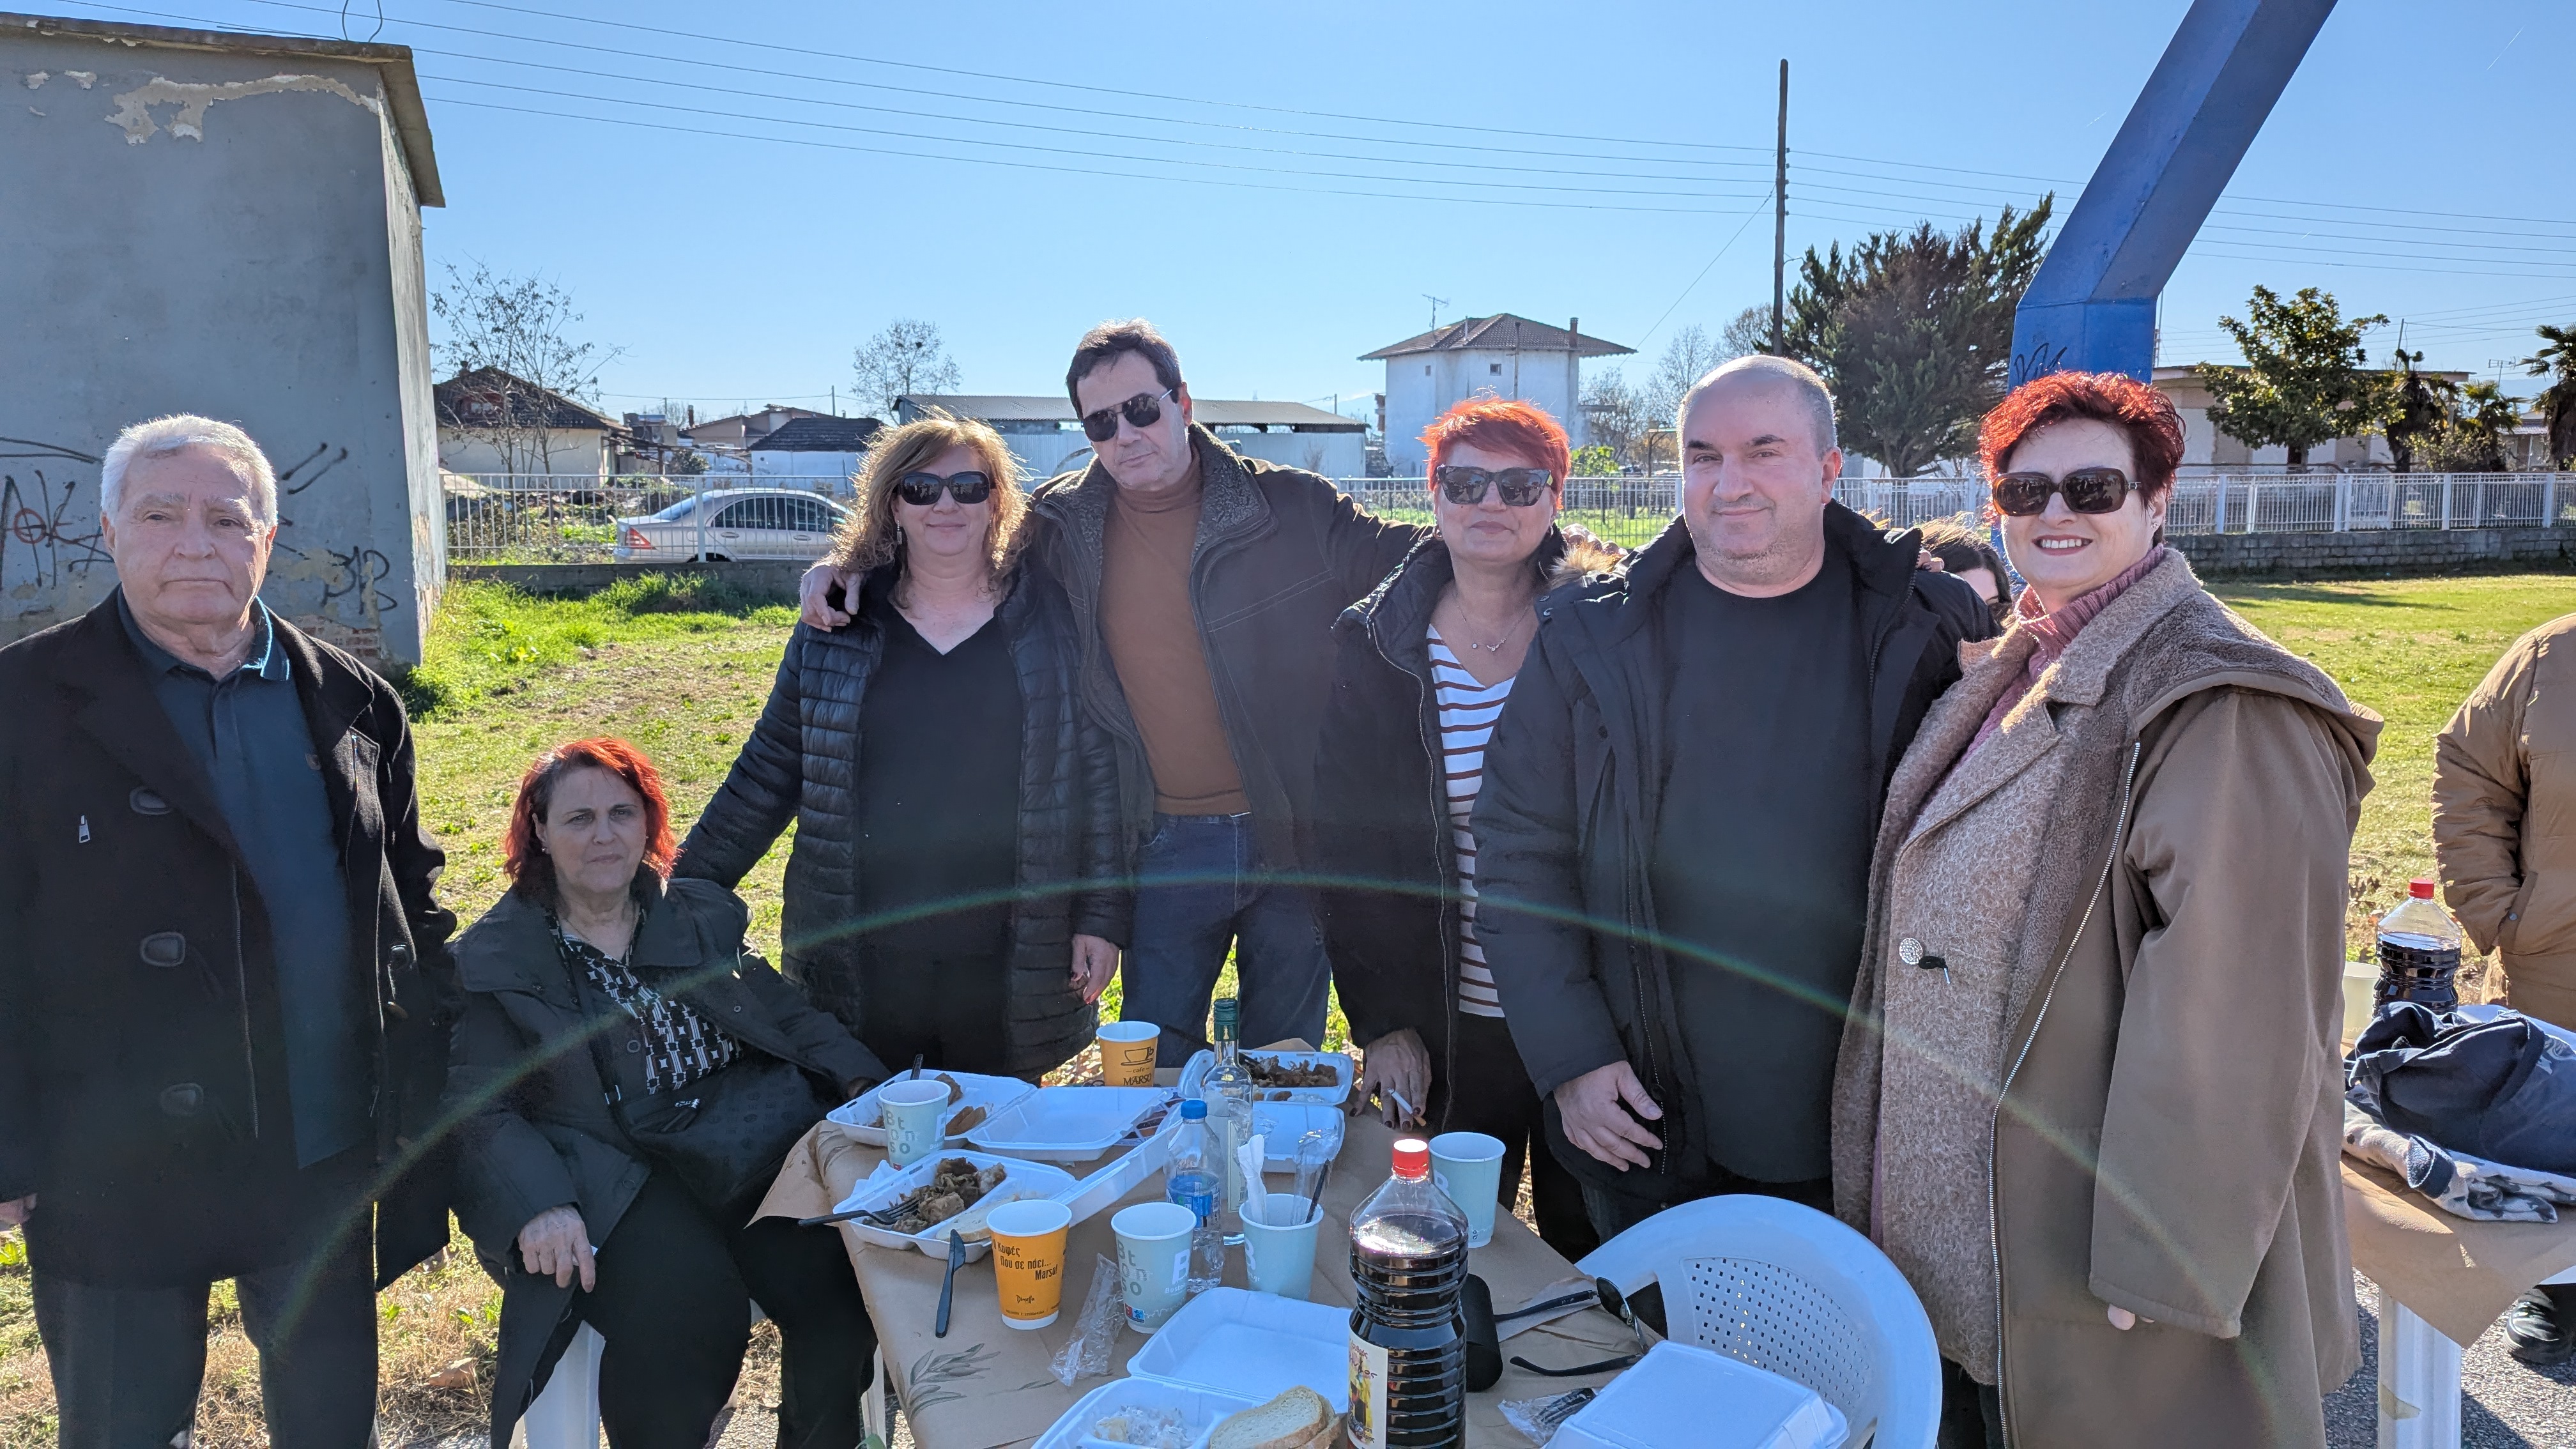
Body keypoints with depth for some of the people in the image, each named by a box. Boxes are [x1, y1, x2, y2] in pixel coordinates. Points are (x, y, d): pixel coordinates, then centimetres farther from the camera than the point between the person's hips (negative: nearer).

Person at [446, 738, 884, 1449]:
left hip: (745, 1141, 3)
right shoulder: (492, 959, 6)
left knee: (845, 1276, -21)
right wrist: (536, 1203, -20)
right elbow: (480, 1111, -1)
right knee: (687, 1311, -31)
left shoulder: (702, 915, 18)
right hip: (609, 1172, -3)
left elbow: (786, 1012, 17)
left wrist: (860, 1080, -2)